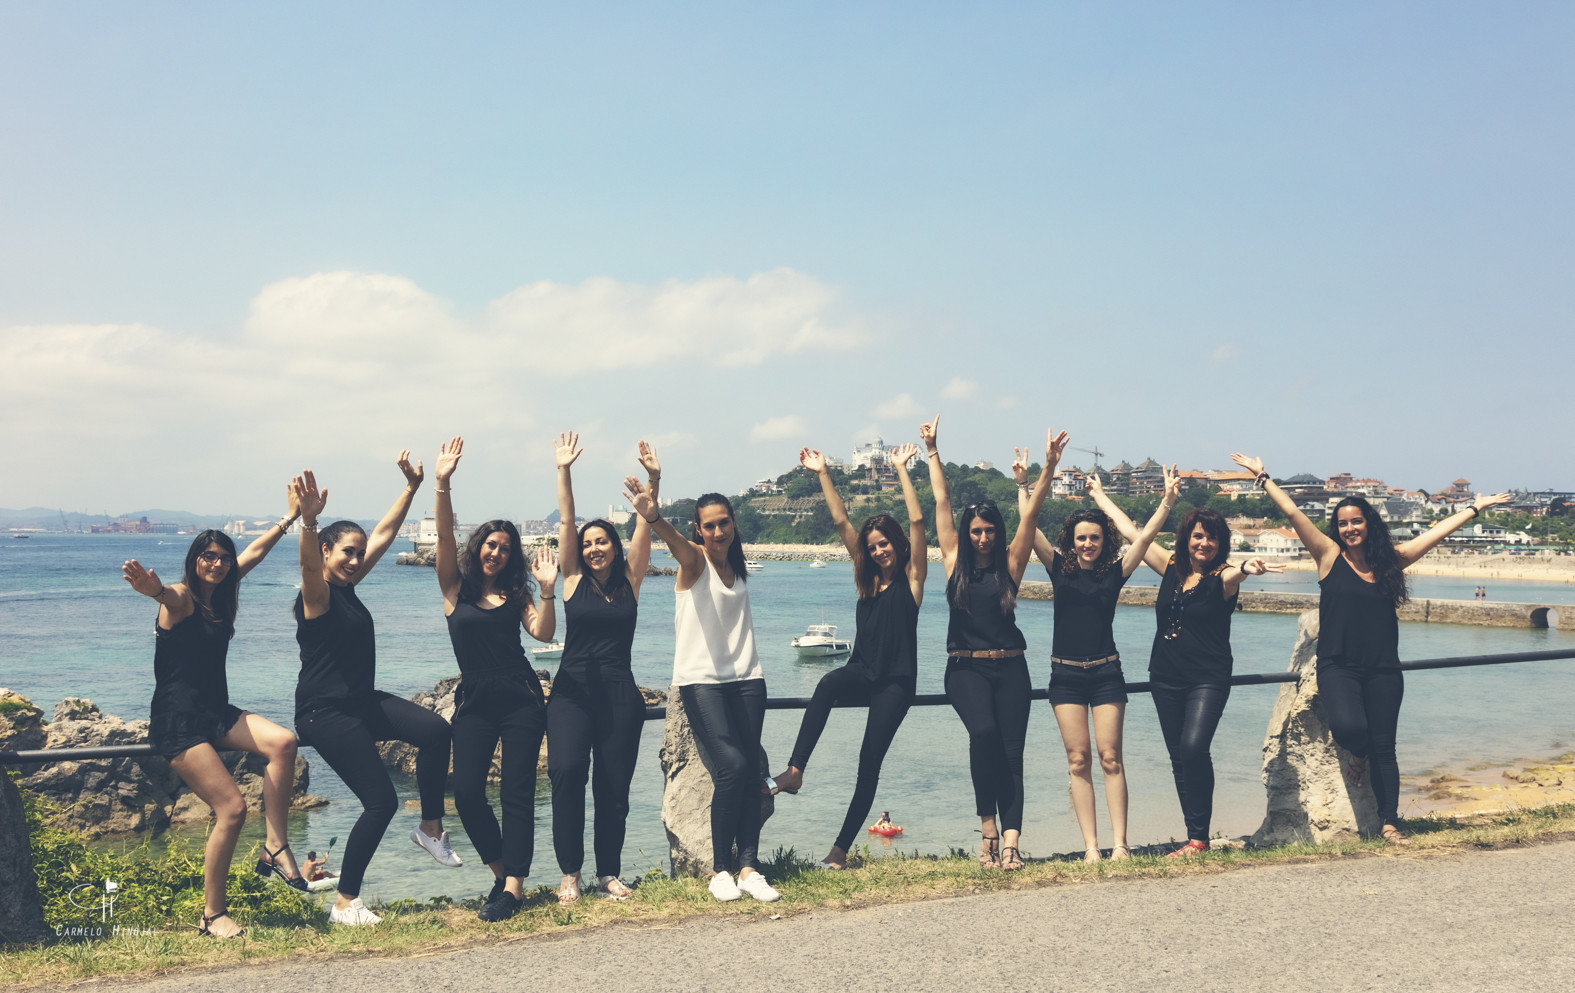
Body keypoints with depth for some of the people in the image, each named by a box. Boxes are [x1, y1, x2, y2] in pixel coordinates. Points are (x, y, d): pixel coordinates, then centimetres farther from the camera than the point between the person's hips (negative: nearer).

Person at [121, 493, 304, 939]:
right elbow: (169, 595, -38)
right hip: (177, 721, -8)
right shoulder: (181, 597, -11)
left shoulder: (220, 593, 11)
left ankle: (275, 848, -11)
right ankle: (213, 915, -4)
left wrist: (290, 518, 35)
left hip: (216, 712, 8)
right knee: (232, 808, -16)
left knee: (283, 743, -19)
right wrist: (151, 587, -62)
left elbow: (253, 553, 26)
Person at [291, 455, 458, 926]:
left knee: (435, 729, -13)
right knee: (381, 801, -10)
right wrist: (308, 521, -57)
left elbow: (385, 533, 14)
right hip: (325, 712, -8)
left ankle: (431, 829, 3)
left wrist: (412, 487, 13)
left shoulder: (347, 586, 10)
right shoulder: (316, 593, -14)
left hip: (362, 702, 9)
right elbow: (308, 562, -38)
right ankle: (345, 904, 2)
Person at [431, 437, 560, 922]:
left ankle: (513, 886, -4)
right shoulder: (456, 589, 6)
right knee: (467, 792, -8)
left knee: (516, 791, -4)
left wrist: (546, 589, -14)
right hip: (475, 701, 0)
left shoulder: (515, 594, 10)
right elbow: (444, 537, -7)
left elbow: (543, 632, -3)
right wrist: (442, 485, -18)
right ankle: (501, 870, 13)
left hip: (521, 699, 0)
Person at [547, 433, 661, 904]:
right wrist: (563, 471, -7)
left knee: (614, 785, 4)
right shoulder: (574, 579, 6)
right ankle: (570, 873, -9)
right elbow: (566, 521, 0)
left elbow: (644, 526, 0)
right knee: (566, 770, -19)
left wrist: (653, 481, -9)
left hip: (620, 693, 1)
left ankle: (609, 873, 18)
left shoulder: (630, 580, 7)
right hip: (572, 691, -1)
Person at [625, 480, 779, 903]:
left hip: (745, 678, 5)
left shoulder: (736, 564, 13)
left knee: (751, 771, -2)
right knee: (731, 765, -16)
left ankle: (749, 866, 1)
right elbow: (675, 540, -29)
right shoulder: (693, 559, -5)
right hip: (701, 681, -5)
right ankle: (720, 870, -5)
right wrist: (653, 516, -49)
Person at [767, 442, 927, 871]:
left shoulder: (911, 576, 2)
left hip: (896, 681, -3)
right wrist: (823, 474, 8)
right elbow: (841, 522, 11)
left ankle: (841, 848, -2)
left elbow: (917, 520, -9)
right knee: (828, 684, -33)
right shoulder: (868, 576, 13)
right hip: (862, 671, 3)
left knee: (870, 762, -6)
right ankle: (795, 770, -40)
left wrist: (901, 470, -9)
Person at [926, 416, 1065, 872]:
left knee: (1011, 751, -5)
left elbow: (1031, 513, 0)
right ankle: (989, 827, -13)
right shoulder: (955, 561, 6)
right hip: (966, 668, -1)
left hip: (1010, 668, 1)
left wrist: (1049, 467, -8)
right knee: (983, 733, -24)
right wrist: (932, 453, 11)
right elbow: (942, 503, 8)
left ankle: (1010, 840, -9)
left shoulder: (1010, 562, 6)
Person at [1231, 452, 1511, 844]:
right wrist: (1263, 477, -3)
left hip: (1383, 670, 3)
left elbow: (1437, 532, 15)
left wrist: (1476, 507, 20)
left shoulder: (1390, 559, 7)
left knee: (1383, 746, 3)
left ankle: (1389, 822, 11)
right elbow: (1292, 512, -2)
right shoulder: (1330, 556, 0)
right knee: (1349, 727, -24)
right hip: (1338, 667, -2)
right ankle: (1358, 753, 13)